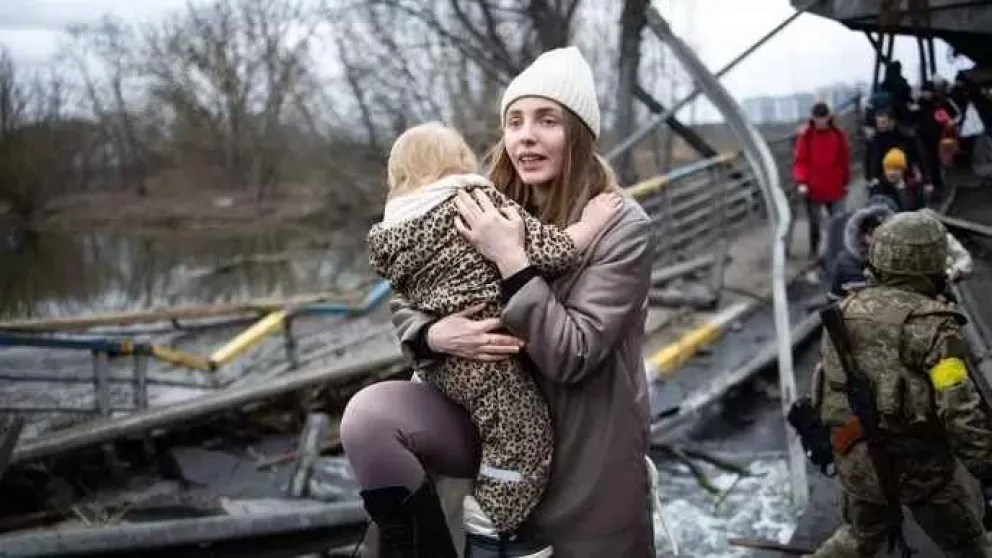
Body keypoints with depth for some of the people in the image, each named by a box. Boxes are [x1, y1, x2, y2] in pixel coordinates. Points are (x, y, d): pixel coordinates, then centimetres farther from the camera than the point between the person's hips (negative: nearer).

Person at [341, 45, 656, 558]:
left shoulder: (622, 227, -15)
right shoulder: (491, 212, -2)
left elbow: (571, 356, -20)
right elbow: (405, 302, 4)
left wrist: (511, 260, -26)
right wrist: (435, 334, -18)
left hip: (588, 453, -3)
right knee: (369, 414, -19)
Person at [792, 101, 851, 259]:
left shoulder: (838, 135, 1)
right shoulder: (805, 136, -6)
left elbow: (844, 160, 9)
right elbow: (799, 160, -9)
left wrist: (845, 182, 12)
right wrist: (801, 182, -20)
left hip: (835, 189, 2)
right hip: (813, 189, -1)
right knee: (815, 223, 10)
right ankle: (814, 252, 25)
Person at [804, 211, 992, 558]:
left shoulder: (846, 311, 4)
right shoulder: (931, 324, -16)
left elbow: (826, 383, 12)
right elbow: (960, 409, -21)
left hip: (855, 459, 6)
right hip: (918, 463, -6)